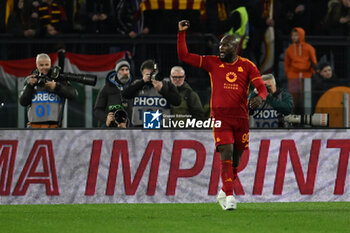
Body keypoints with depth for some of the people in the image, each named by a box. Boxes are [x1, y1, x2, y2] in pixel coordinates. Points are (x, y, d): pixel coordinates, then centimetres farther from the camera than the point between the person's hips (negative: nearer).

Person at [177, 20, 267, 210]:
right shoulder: (212, 63, 6)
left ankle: (224, 193, 29)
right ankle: (229, 196, -19)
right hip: (221, 117, -2)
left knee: (235, 159, 9)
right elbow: (183, 56, 5)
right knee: (226, 155, -16)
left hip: (241, 118, 2)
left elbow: (262, 88, -2)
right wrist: (181, 33, -5)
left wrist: (259, 98, -25)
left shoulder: (247, 66, 5)